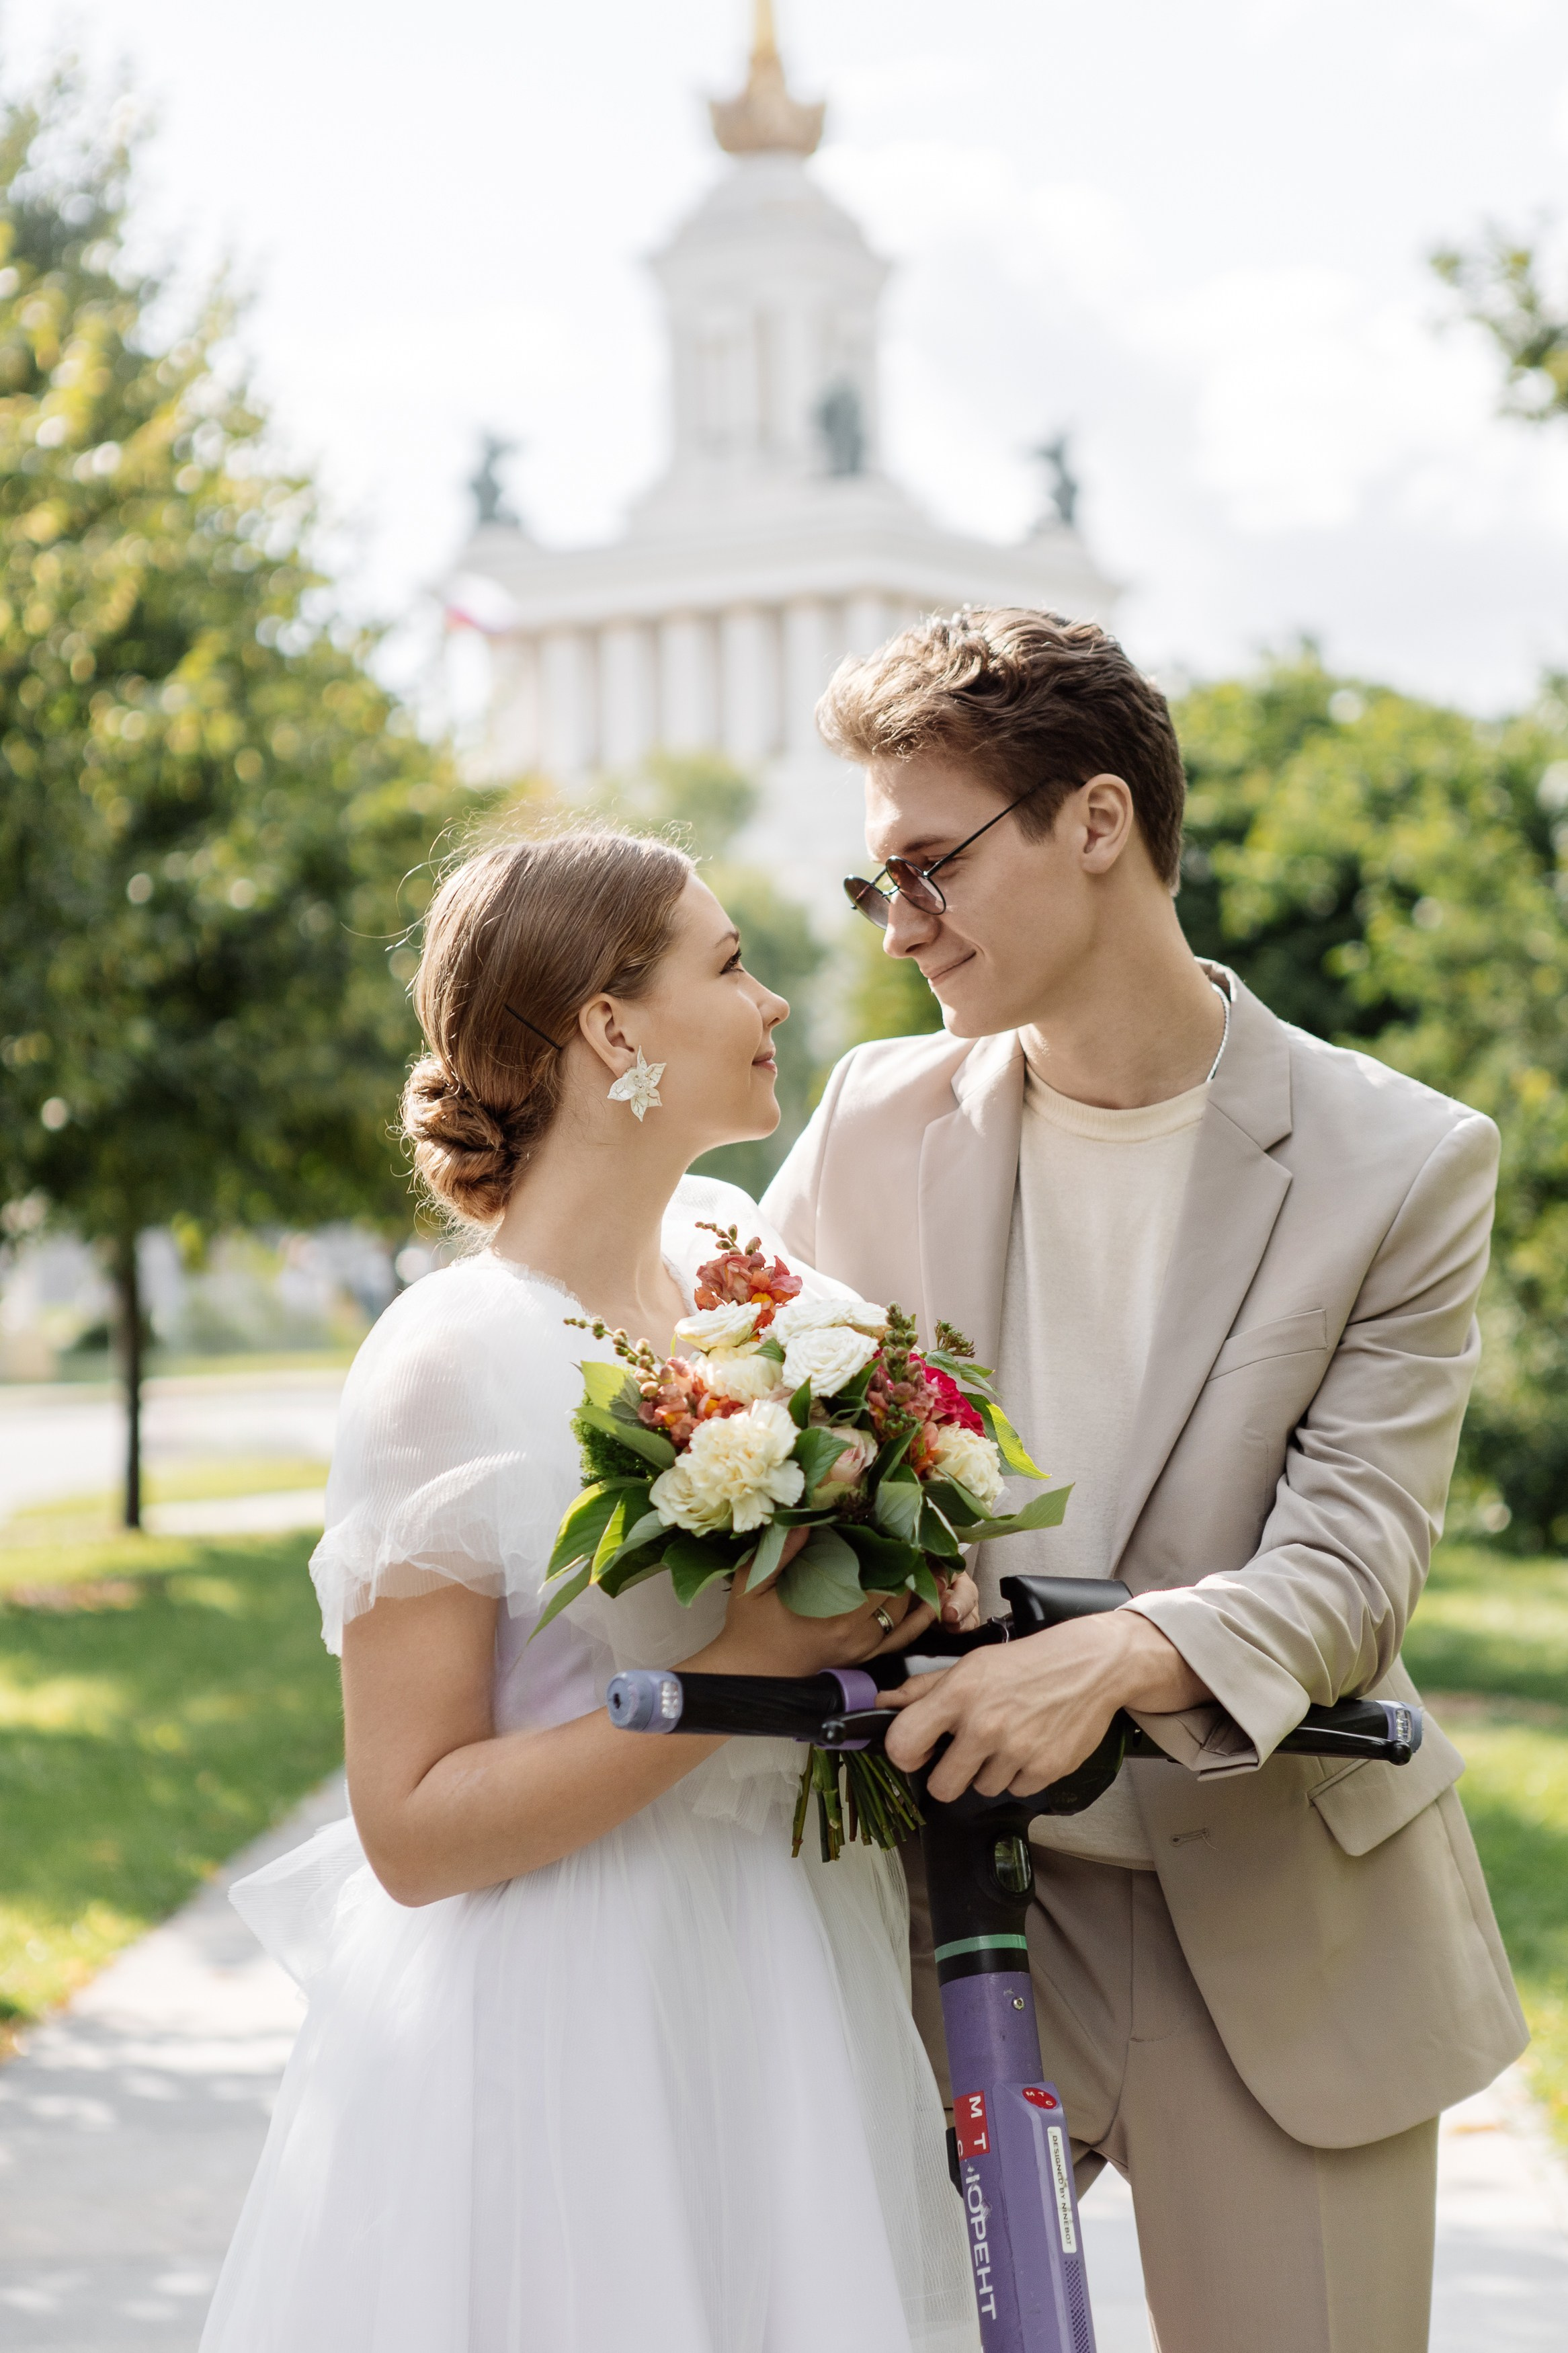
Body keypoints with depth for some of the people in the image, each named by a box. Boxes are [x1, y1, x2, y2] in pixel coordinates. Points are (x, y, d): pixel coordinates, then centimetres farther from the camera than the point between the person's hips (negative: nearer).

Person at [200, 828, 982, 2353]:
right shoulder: (452, 1364, -16)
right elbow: (413, 1828, -17)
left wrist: (899, 1595, 2)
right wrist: (741, 1669, -22)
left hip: (790, 2003, 7)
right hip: (567, 2040, -6)